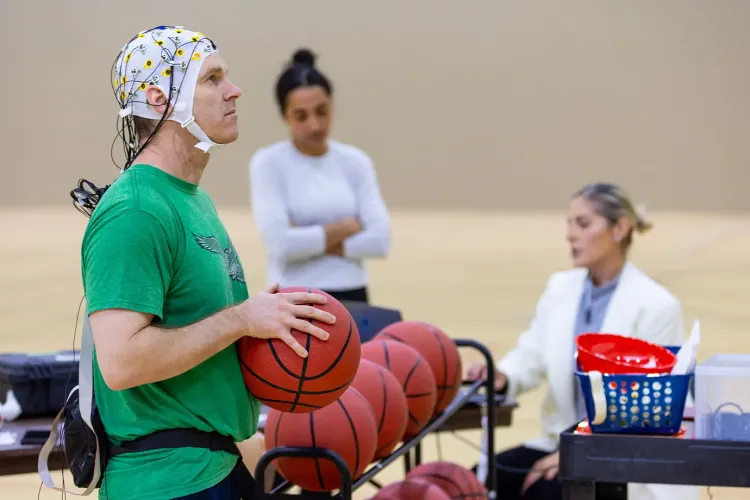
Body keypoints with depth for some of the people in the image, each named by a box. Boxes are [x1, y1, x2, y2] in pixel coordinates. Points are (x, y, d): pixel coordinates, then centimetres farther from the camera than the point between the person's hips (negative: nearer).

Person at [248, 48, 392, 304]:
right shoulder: (268, 163, -4)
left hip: (351, 299, 4)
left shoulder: (355, 162, 6)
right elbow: (281, 242, -16)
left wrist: (309, 240, -10)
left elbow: (380, 239, -5)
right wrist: (345, 228, -6)